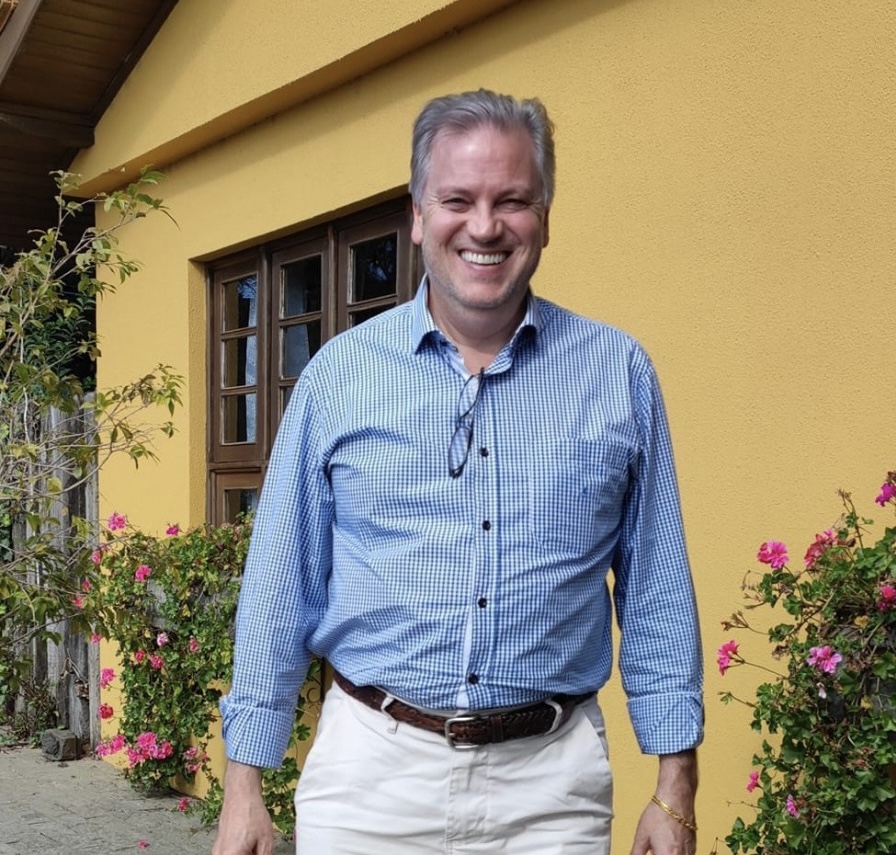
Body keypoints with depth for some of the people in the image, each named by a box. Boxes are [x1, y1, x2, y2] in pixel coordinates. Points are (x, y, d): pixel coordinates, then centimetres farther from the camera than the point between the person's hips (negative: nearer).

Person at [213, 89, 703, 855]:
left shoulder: (619, 373, 0)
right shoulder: (339, 372, -1)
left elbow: (657, 595, 3)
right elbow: (282, 586, 2)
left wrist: (675, 789, 1)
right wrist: (245, 788, 1)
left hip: (551, 781, 1)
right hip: (372, 767, 0)